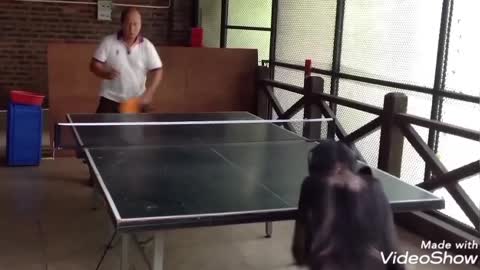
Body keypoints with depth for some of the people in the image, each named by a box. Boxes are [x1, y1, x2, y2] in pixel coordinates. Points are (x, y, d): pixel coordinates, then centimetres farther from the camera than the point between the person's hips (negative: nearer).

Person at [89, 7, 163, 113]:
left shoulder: (147, 46, -3)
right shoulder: (108, 42, -5)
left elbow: (157, 71, -4)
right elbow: (94, 65, -4)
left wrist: (148, 94, -18)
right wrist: (106, 73, -26)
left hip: (136, 101, 1)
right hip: (110, 99, -1)